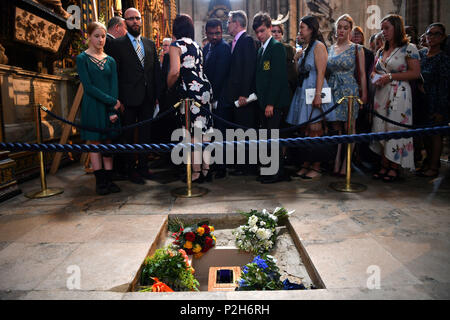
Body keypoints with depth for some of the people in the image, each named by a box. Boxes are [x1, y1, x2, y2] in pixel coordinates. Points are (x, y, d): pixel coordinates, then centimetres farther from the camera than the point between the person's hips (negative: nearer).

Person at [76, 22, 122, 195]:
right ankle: (100, 181, 5)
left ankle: (108, 180, 9)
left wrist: (113, 110, -9)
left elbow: (114, 86, 3)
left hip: (110, 106, 3)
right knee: (94, 143, 0)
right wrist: (112, 101, -14)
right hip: (92, 106, -3)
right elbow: (88, 86, -9)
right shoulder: (82, 58, 1)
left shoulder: (110, 60, 12)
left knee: (108, 142, 4)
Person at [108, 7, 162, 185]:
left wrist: (157, 95, 4)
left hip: (147, 97, 4)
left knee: (146, 133, 11)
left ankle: (143, 166, 24)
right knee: (129, 135, 5)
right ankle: (131, 170, 14)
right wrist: (118, 100, -12)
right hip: (129, 99, -4)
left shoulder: (150, 44, 13)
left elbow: (157, 70, 12)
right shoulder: (118, 44, -1)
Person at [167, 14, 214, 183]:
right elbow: (200, 67, 16)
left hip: (191, 90, -7)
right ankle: (206, 169, 16)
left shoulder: (176, 45, -2)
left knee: (193, 131, -3)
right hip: (205, 88, 7)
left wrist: (168, 86, 2)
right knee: (204, 130, 9)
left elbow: (175, 71, -14)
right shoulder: (196, 45, 20)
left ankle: (196, 172, 3)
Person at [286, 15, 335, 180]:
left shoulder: (318, 46, -8)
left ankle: (316, 168, 4)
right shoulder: (305, 47, 18)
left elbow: (321, 72, -16)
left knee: (315, 132, -4)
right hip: (302, 91, 9)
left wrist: (318, 94, -22)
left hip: (313, 91, -8)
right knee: (306, 131, 10)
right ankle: (306, 165, 17)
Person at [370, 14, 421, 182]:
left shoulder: (409, 48, -3)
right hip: (381, 93, 6)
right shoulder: (381, 51, 16)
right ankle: (384, 165, 11)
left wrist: (390, 77, -14)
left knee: (395, 128, -7)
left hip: (399, 94, -6)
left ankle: (394, 167, 3)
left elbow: (416, 73, -9)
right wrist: (376, 77, 0)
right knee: (381, 128, 3)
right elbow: (374, 71, 24)